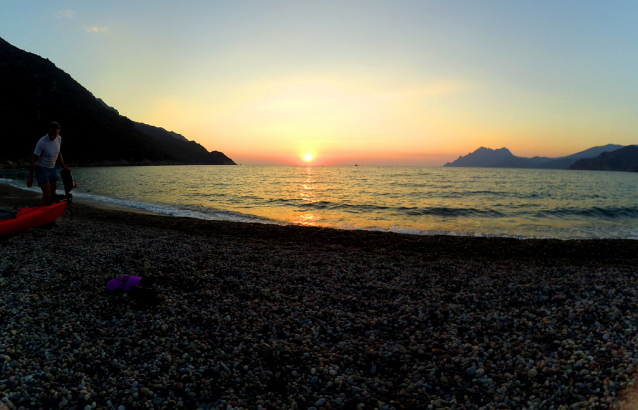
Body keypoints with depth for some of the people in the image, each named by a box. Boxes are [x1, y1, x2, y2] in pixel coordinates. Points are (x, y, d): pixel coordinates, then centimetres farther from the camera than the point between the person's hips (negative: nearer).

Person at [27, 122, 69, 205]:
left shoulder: (59, 139, -3)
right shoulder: (42, 142, -23)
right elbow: (34, 160, -17)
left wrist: (64, 166, 20)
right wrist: (30, 177, -15)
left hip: (52, 169, 7)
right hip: (42, 169, -7)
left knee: (52, 193, 10)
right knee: (47, 194, -14)